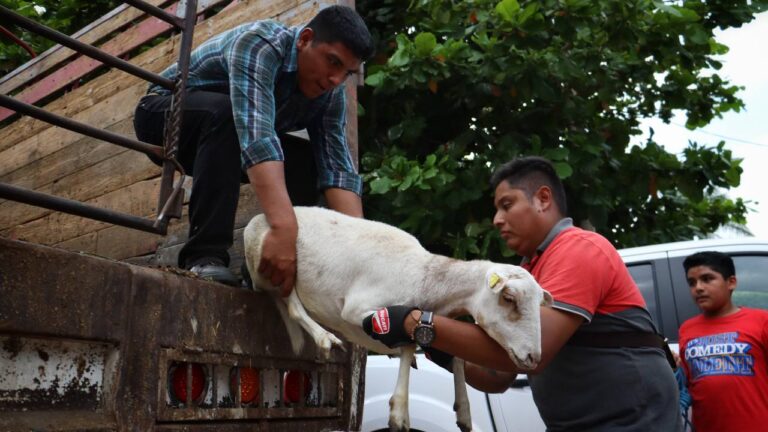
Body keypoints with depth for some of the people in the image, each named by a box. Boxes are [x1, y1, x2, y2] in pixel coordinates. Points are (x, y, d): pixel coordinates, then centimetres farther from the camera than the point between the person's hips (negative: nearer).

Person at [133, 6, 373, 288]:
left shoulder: (329, 93, -13)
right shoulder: (260, 43, -33)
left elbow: (336, 166, -23)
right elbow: (255, 129, -48)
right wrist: (283, 227, -60)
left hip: (215, 136, 6)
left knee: (310, 159, -10)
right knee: (225, 111, -36)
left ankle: (262, 265, -8)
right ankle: (205, 256, -34)